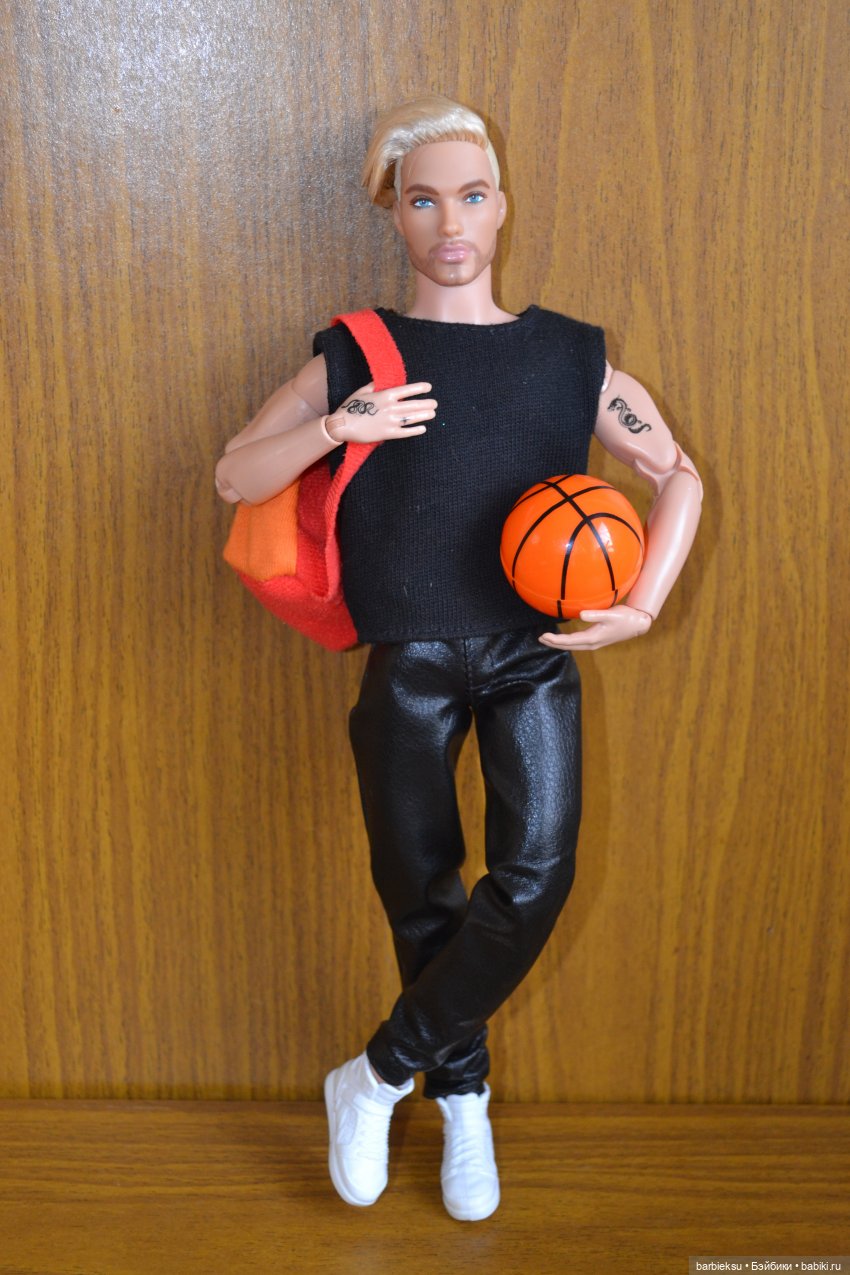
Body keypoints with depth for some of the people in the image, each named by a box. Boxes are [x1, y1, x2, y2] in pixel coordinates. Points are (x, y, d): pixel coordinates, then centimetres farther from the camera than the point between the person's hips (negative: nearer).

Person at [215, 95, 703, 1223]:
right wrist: (335, 427, -13)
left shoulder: (570, 358, 6)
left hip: (534, 655, 1)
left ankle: (378, 1076, 10)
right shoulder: (356, 358, 5)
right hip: (411, 663, 0)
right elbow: (234, 477, 5)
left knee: (537, 876, -11)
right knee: (422, 894, 8)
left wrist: (643, 606, -4)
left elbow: (677, 473, 10)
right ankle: (463, 1101, 32)